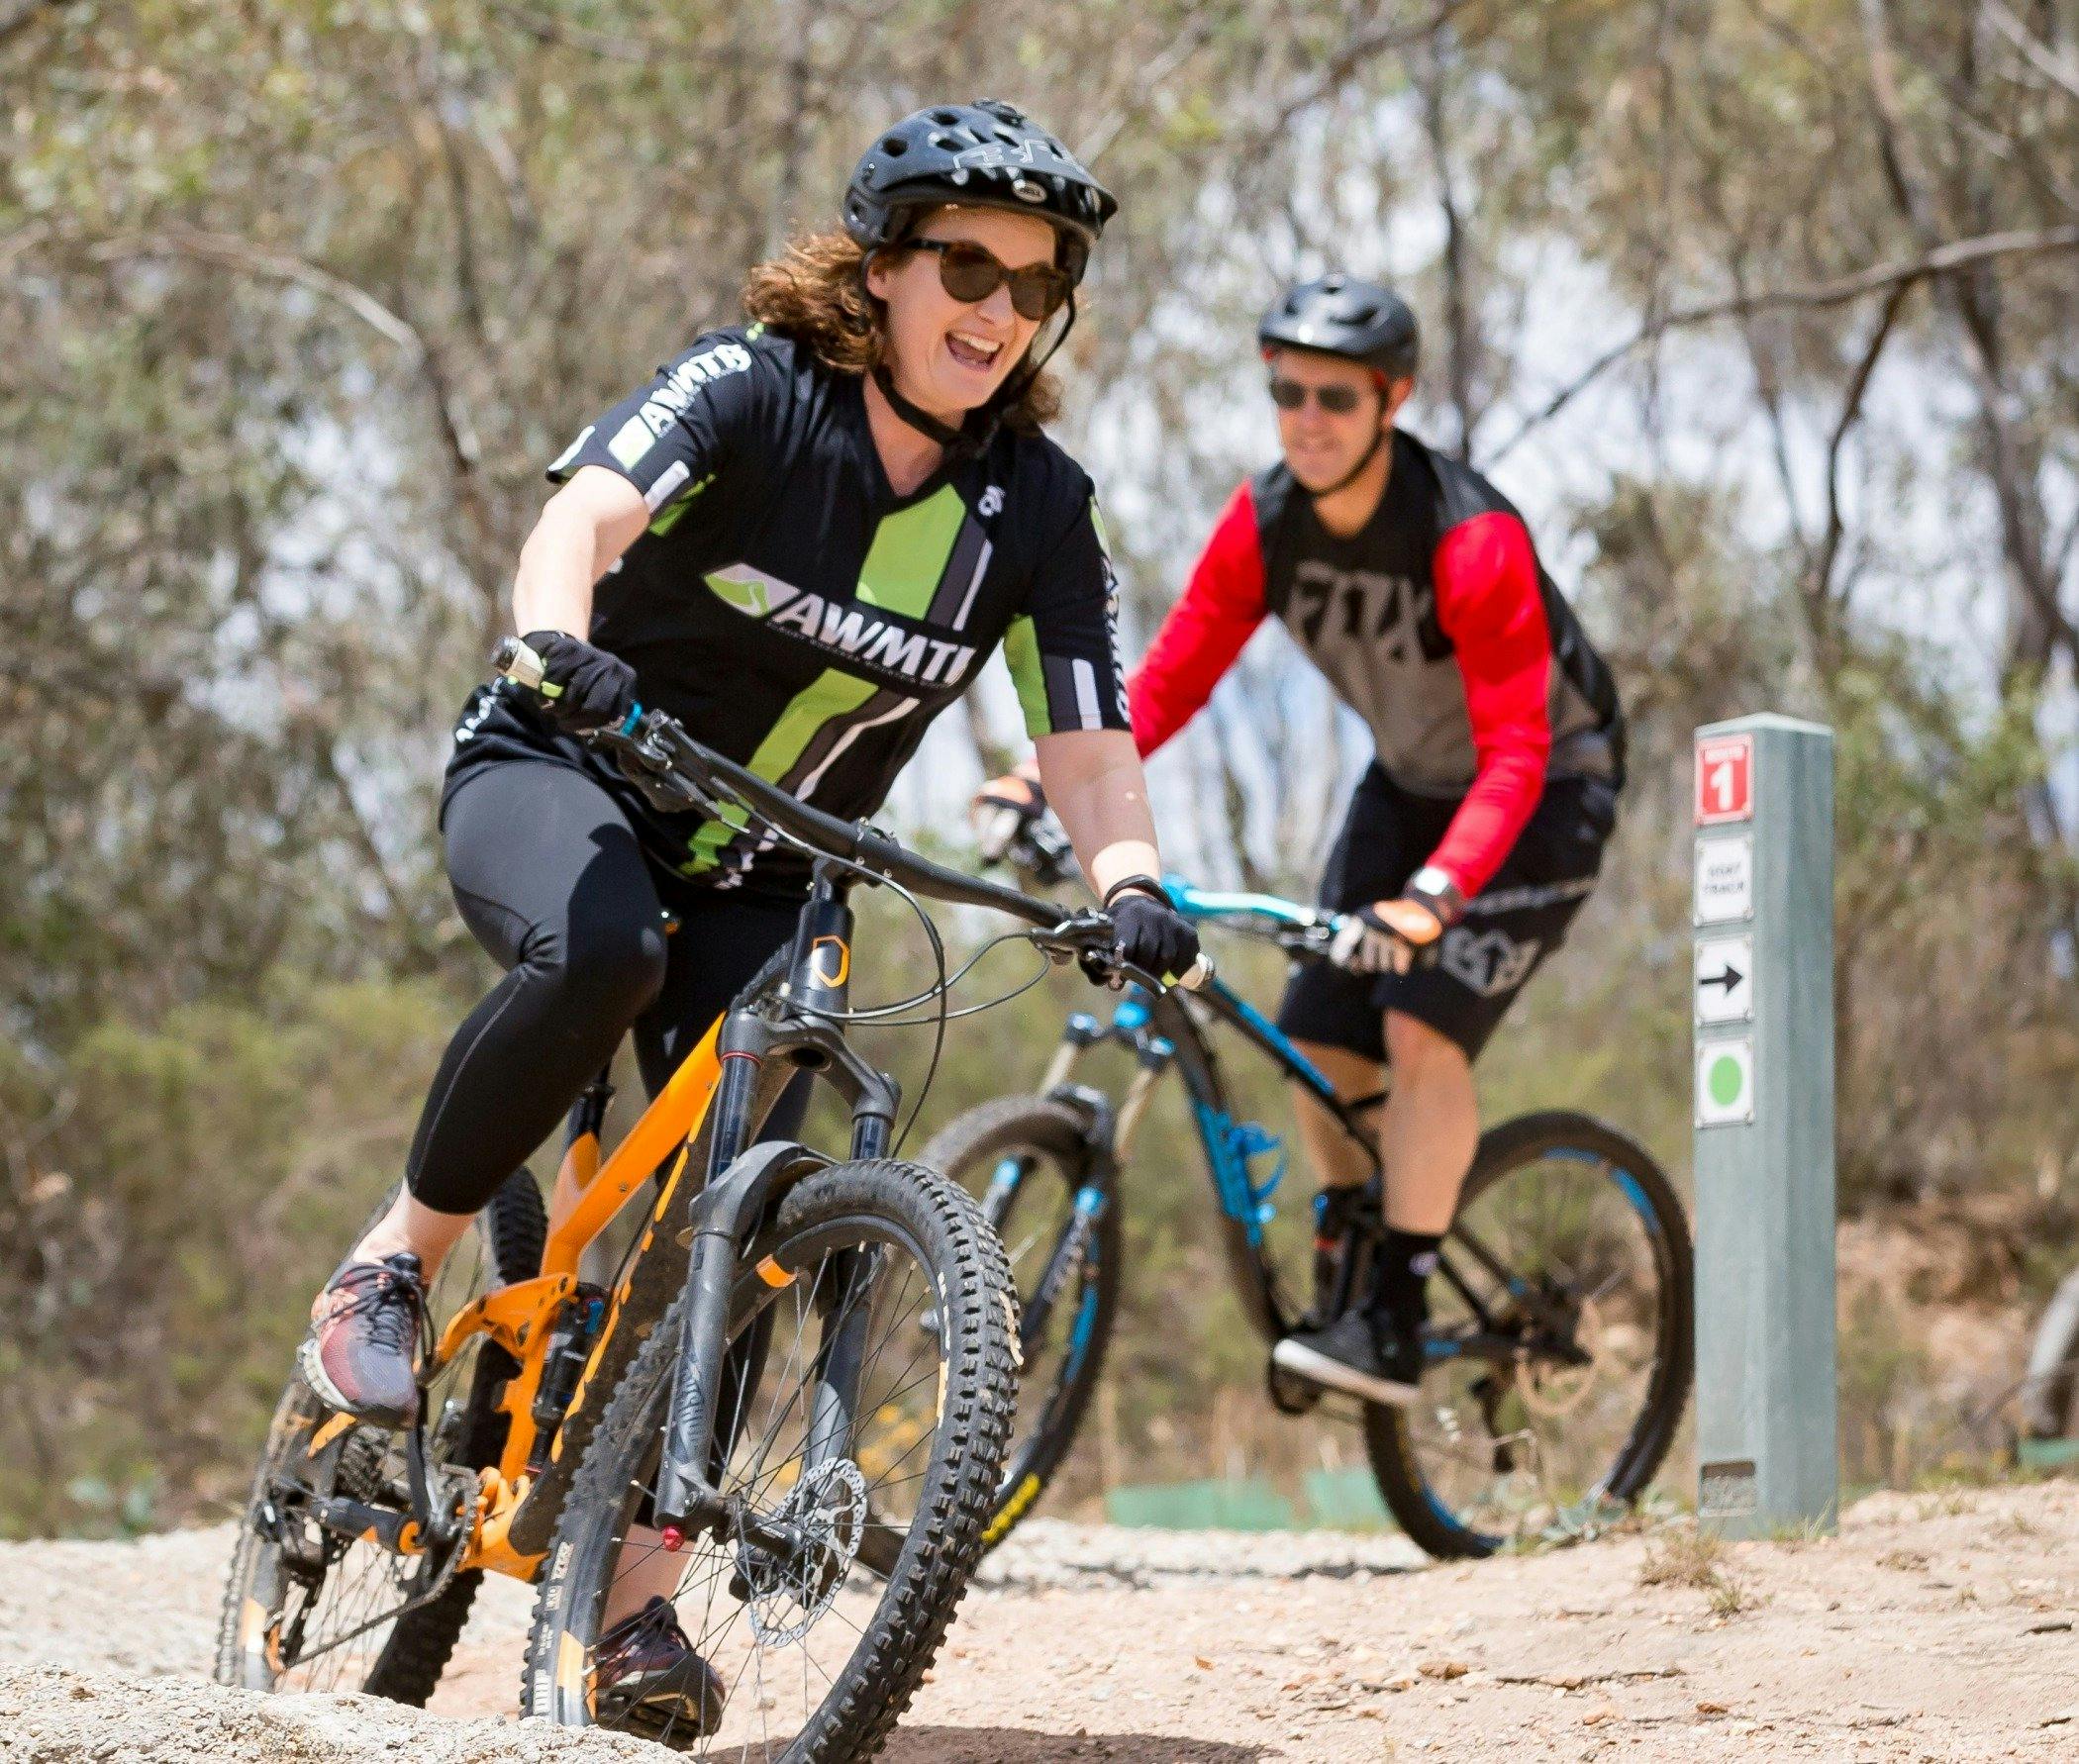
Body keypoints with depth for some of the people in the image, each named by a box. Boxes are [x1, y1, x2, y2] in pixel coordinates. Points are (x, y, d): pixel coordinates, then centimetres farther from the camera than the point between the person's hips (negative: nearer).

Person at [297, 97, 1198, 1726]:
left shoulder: (1043, 511, -6)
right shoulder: (750, 390, -17)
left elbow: (1087, 745, -10)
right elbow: (587, 509, -34)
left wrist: (1131, 883, -31)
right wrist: (555, 640, -56)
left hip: (754, 878, 4)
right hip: (560, 778, -4)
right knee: (600, 955, -38)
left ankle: (635, 1579, -3)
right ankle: (391, 1270, -19)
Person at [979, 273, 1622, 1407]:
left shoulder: (1472, 540, -33)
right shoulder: (1264, 524, -15)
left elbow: (1514, 760, -38)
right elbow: (1168, 680, -12)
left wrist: (1433, 895, -52)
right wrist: (1051, 783, -28)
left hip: (1547, 788, -6)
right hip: (1410, 782, 6)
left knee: (1423, 1029, -22)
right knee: (1319, 1042, -3)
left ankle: (1397, 1325, -17)